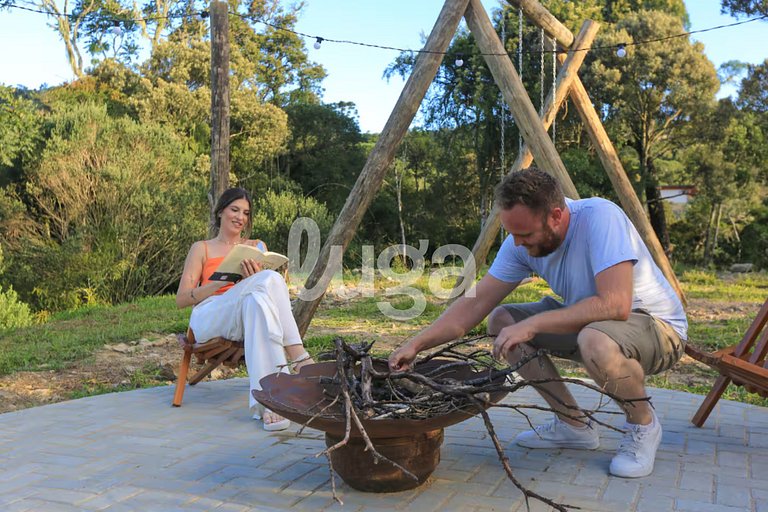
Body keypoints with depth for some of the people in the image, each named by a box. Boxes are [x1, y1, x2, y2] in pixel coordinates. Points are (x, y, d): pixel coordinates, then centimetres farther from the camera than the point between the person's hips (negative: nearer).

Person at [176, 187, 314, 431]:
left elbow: (268, 293, 13)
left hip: (245, 321, 3)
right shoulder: (202, 248, 17)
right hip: (208, 321, -2)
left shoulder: (256, 246, 25)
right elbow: (181, 299, 5)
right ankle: (299, 359, -40)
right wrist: (222, 281, -11)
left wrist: (253, 280, -11)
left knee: (257, 300, -38)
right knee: (270, 279, -30)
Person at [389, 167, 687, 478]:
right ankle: (573, 425, 6)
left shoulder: (599, 217, -29)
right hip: (587, 323, 7)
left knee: (596, 341, -39)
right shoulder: (520, 242, -9)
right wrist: (417, 344, -18)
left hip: (656, 325, -7)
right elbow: (476, 303, -8)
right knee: (501, 321, -5)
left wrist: (533, 324, -35)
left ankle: (643, 423, -5)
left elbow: (615, 305, -38)